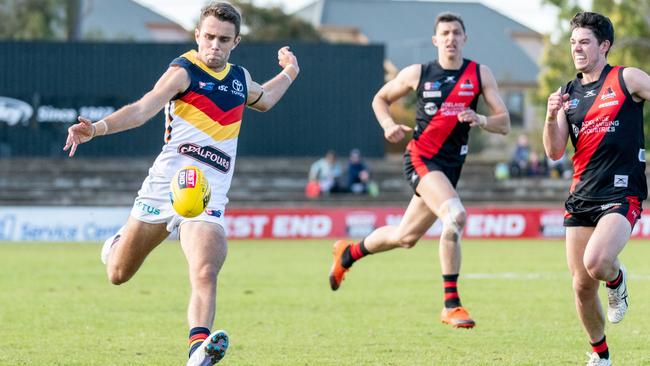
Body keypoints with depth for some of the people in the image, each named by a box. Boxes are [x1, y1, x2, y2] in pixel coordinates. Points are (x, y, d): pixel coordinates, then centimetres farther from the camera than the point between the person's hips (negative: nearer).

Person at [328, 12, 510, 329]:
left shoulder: (479, 74, 3)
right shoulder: (417, 74, 0)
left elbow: (504, 123, 0)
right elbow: (380, 98, 16)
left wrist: (481, 120, -21)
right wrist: (388, 125, -4)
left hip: (451, 165, 4)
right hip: (421, 157, -4)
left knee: (405, 237, 14)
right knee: (455, 215, -29)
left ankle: (349, 254, 43)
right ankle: (451, 303, -24)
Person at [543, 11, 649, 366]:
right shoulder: (568, 94, 12)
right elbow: (554, 152, 6)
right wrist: (551, 117, -11)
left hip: (621, 193, -5)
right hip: (581, 196, 5)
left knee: (596, 263, -28)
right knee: (582, 286, 3)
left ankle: (617, 279, 8)